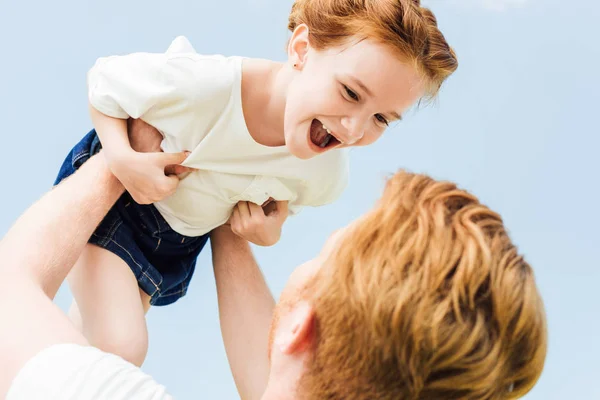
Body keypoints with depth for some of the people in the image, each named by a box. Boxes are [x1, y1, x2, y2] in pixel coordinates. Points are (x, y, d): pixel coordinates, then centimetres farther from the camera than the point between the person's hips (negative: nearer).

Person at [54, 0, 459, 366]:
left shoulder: (328, 174, -24)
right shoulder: (197, 85, -40)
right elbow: (102, 82, -20)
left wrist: (268, 231, -20)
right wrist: (123, 160, -34)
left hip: (180, 241, 5)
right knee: (121, 347, -15)